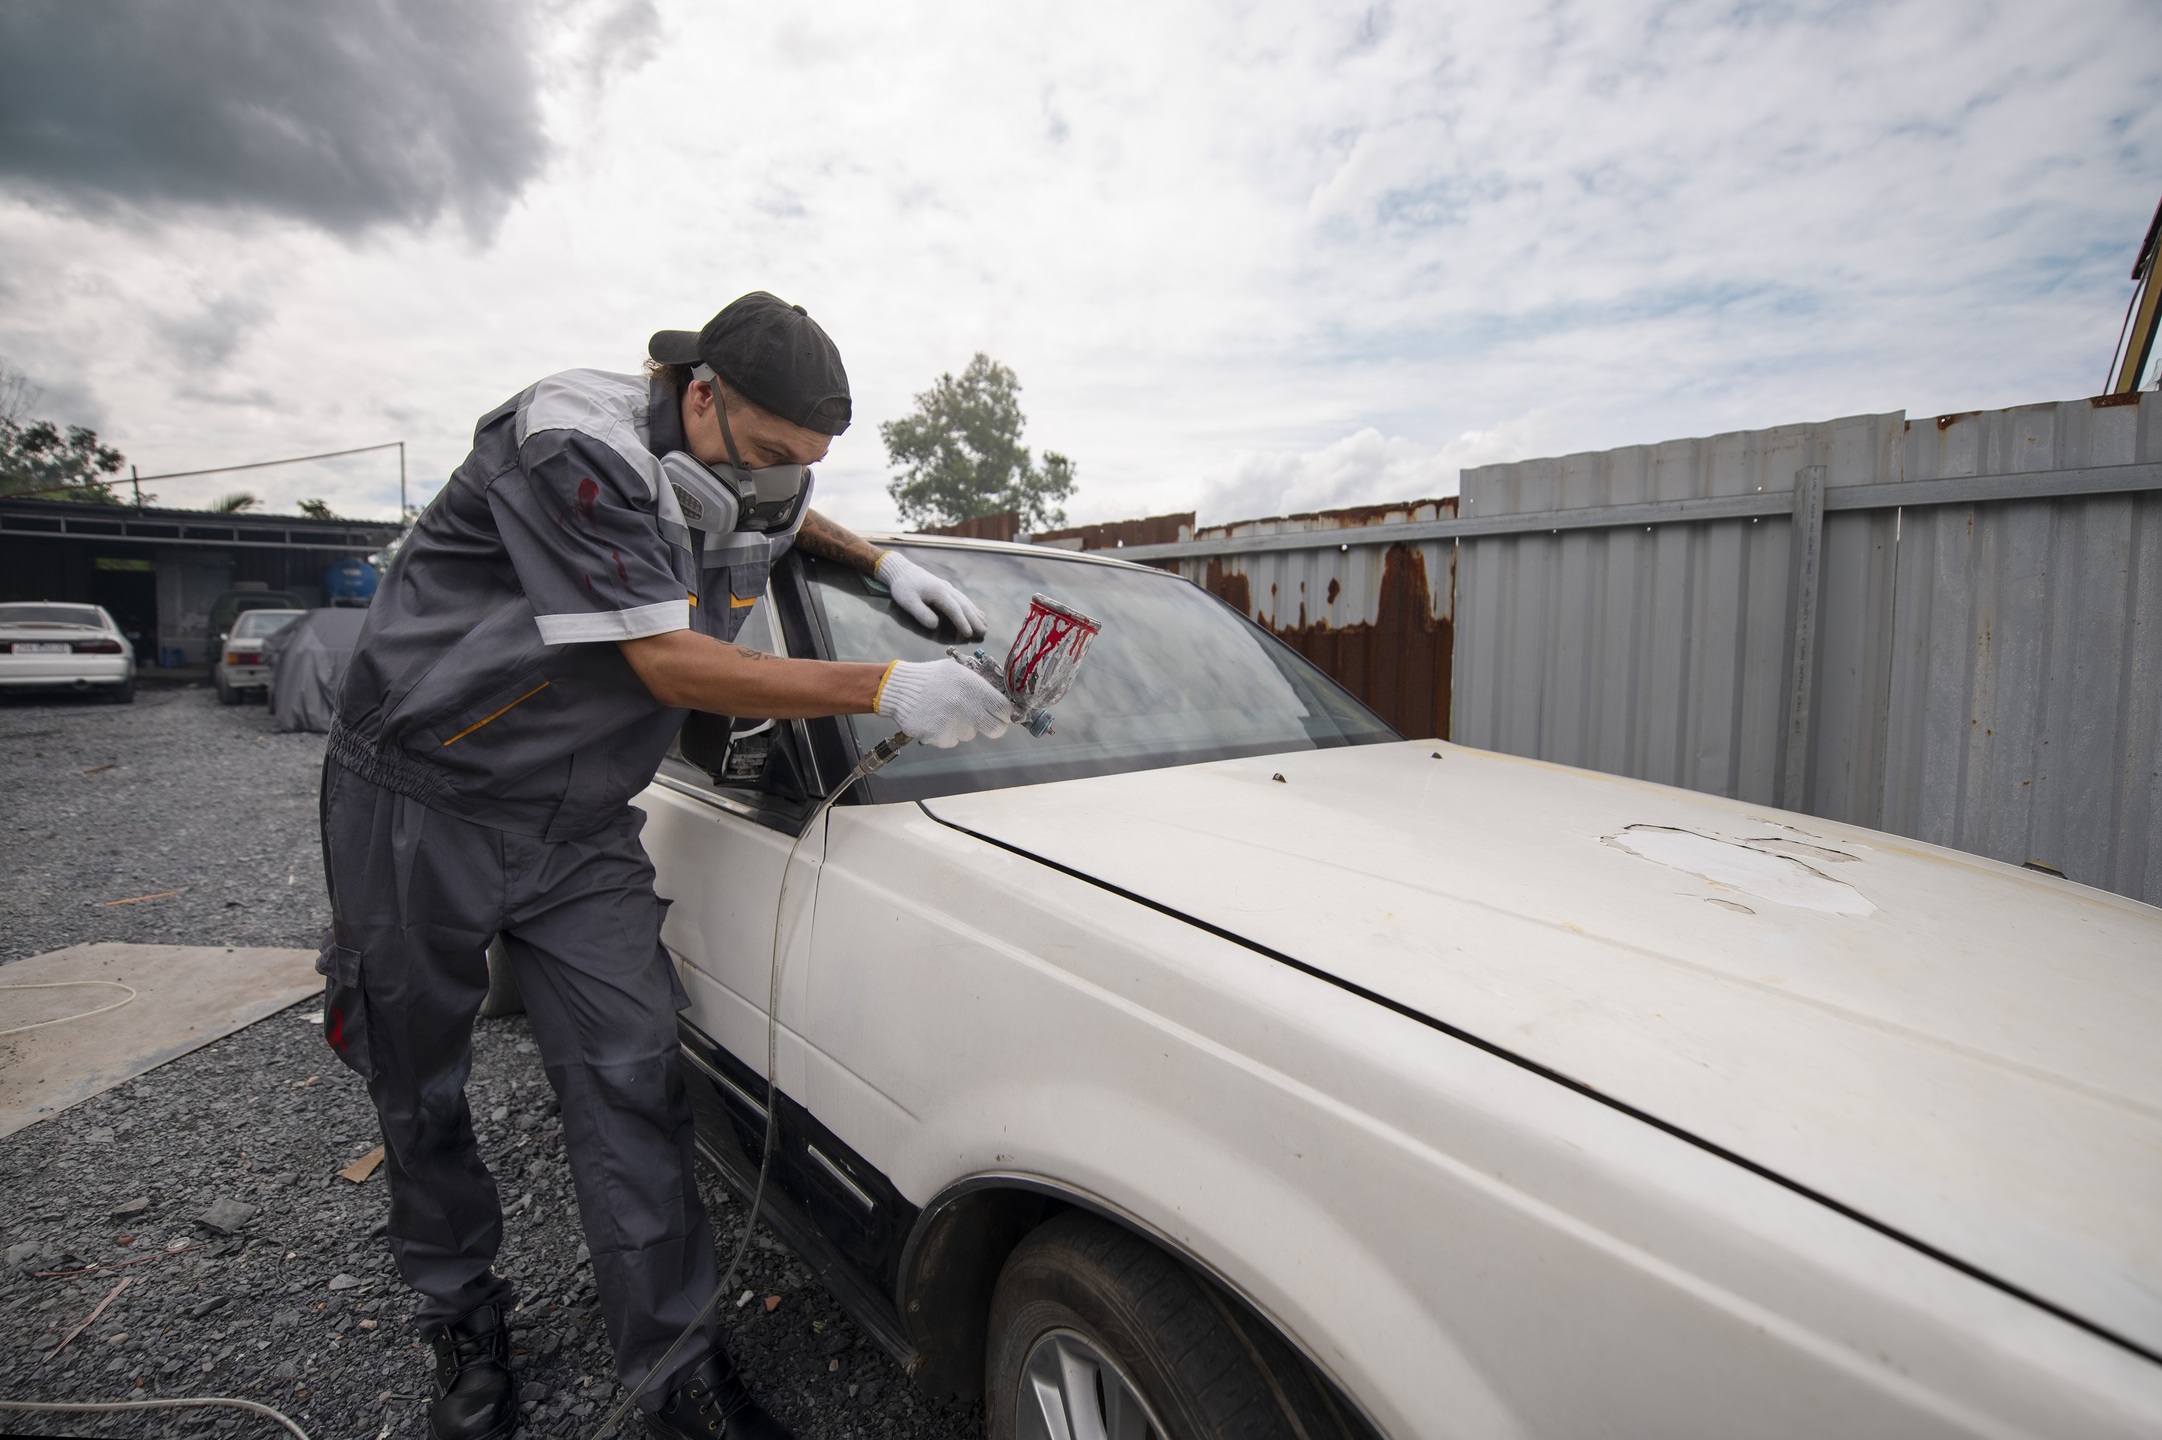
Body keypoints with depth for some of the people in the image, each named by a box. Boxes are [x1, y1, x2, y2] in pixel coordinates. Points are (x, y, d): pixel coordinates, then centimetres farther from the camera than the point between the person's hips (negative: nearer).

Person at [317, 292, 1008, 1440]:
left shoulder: (742, 484, 0)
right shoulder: (574, 443, -23)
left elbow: (790, 521, 27)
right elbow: (669, 662, -27)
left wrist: (884, 564, 6)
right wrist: (886, 690, -26)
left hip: (581, 831, 5)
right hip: (419, 802, -4)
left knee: (631, 1086, -3)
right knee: (420, 1095, 10)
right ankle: (464, 1323, 35)